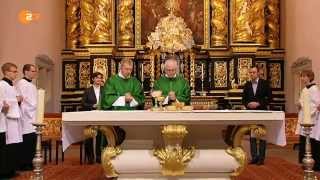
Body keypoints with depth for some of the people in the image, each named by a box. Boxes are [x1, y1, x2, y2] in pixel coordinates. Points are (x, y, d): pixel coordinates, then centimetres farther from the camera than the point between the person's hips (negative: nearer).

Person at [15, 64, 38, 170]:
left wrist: (36, 115, 13)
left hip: (33, 118, 8)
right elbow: (20, 101, -15)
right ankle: (24, 164, 4)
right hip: (26, 118, -8)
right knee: (27, 142, -5)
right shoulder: (21, 84, -9)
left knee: (32, 141, 9)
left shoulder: (32, 85, 18)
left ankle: (29, 163, 17)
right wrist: (28, 114, -15)